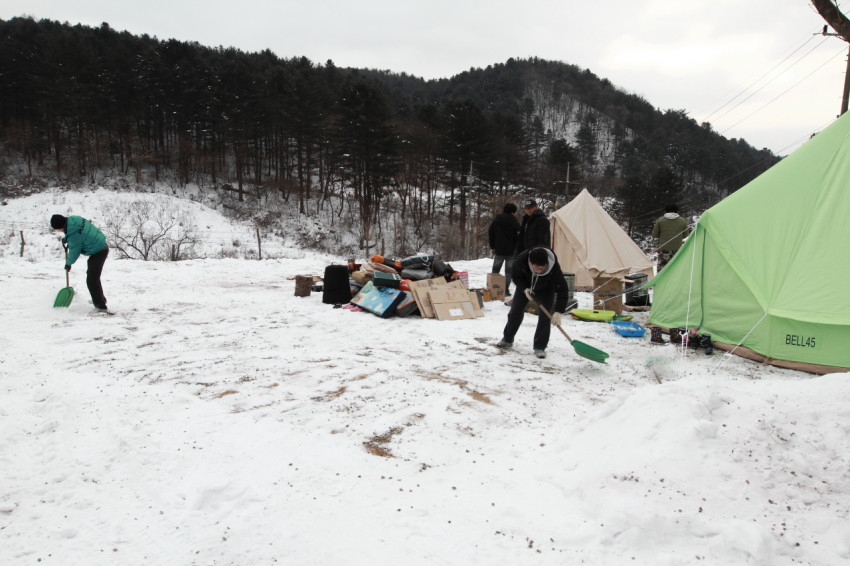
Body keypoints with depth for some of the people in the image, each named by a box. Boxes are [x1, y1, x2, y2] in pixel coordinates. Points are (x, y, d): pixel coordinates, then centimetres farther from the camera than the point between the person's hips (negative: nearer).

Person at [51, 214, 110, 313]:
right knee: (93, 276, 25)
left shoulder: (73, 235, -26)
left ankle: (101, 306, -11)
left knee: (91, 280, -12)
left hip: (99, 252, -10)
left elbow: (74, 252, -12)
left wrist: (68, 263, 6)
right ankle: (100, 299, 40)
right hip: (102, 246, 10)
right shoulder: (74, 219, -2)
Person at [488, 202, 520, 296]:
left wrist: (493, 247, 15)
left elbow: (491, 235, 9)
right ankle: (506, 290, 1)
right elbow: (518, 237, -8)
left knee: (495, 270, 15)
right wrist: (517, 249, 2)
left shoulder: (496, 220, 6)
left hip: (498, 250, 3)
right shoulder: (514, 222, -8)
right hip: (511, 251, -3)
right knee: (509, 271, 3)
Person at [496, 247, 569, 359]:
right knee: (515, 311, 3)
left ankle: (540, 347, -3)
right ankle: (507, 340, 22)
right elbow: (516, 277, -15)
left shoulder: (554, 267, -41)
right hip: (525, 287, 2)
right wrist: (525, 289, -33)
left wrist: (558, 312, -43)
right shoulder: (520, 260, -37)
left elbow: (562, 290, -36)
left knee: (545, 316, -13)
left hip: (546, 290, -2)